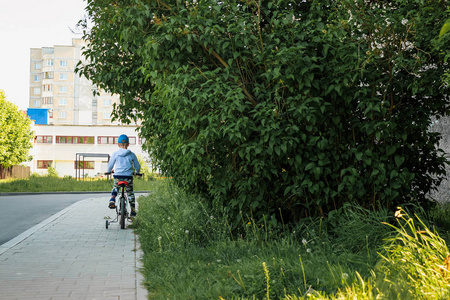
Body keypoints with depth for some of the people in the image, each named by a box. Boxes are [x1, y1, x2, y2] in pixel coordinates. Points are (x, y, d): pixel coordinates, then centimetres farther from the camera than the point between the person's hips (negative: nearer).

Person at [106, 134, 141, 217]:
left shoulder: (115, 154, 1)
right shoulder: (132, 154, 3)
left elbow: (110, 164, 10)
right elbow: (137, 166, 12)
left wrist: (109, 171, 33)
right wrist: (137, 172, 34)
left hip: (117, 176, 0)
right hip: (128, 177, 0)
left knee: (115, 189, 26)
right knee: (130, 194, 14)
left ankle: (112, 200, -1)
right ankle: (133, 211, 12)